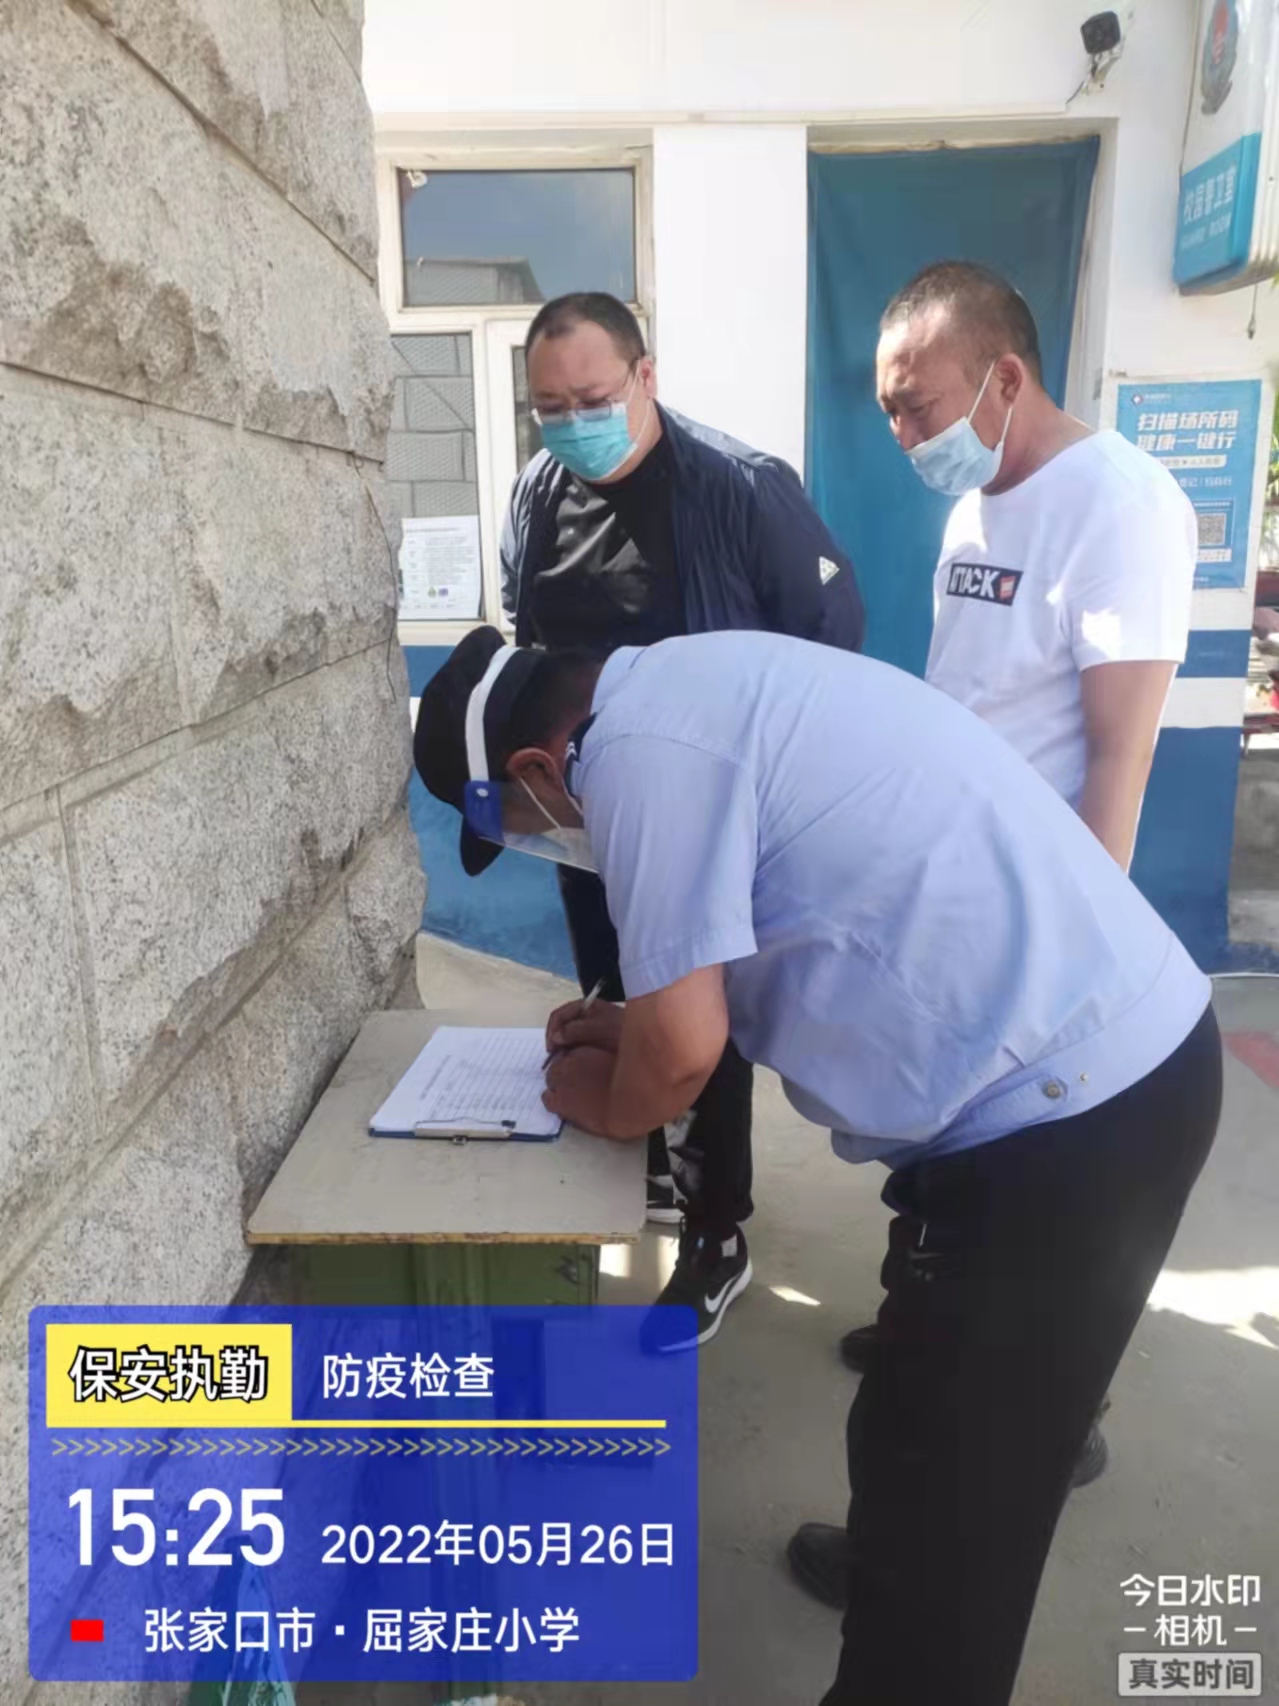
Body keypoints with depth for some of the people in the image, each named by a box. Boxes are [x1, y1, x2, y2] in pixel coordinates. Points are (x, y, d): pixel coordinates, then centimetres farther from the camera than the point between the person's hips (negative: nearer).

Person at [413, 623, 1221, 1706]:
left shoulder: (639, 748, -17)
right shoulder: (690, 688, 13)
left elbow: (683, 1049, -17)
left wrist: (609, 1103, 5)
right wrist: (641, 1023, 21)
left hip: (1059, 1113, -10)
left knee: (948, 1493, 9)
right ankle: (896, 1557, 51)